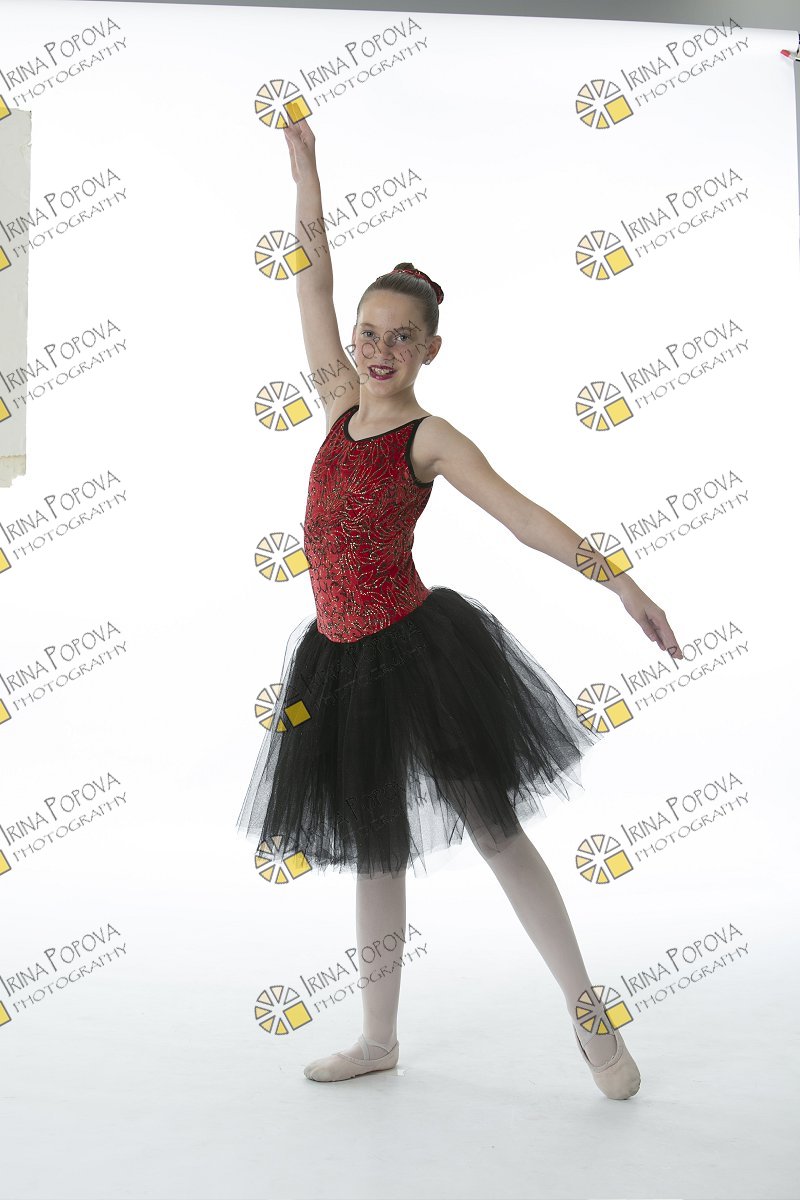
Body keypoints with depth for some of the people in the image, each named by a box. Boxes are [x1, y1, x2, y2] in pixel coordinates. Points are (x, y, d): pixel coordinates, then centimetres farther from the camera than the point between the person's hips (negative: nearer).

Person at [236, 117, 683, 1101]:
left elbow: (522, 515, -19)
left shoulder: (432, 439, -8)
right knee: (375, 849, 15)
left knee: (492, 827, 1)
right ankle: (379, 1039, 29)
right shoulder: (342, 406, 7)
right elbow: (313, 290, 9)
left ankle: (588, 1009, 18)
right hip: (342, 658, 6)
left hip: (418, 648, -5)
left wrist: (619, 581, -30)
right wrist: (305, 173, 9)